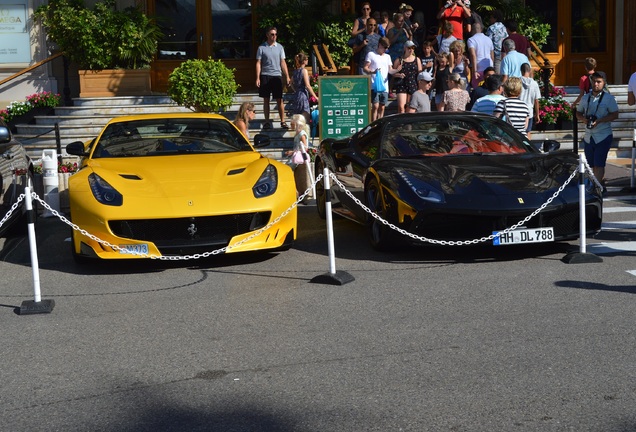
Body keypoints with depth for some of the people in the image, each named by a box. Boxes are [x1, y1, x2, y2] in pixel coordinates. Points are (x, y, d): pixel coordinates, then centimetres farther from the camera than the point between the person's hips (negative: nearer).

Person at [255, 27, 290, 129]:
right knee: (266, 100, 4)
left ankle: (282, 121, 5)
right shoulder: (262, 47, 2)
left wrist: (287, 77, 2)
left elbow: (283, 63, 8)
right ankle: (267, 122, 11)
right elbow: (258, 63, 2)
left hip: (277, 75, 1)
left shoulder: (279, 47, 8)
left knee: (279, 100, 0)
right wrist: (258, 78, -6)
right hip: (265, 76, -1)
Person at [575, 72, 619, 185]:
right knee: (593, 165, 12)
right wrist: (583, 119, -6)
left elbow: (615, 115, -10)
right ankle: (601, 182, 27)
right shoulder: (585, 98, 10)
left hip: (603, 136, -5)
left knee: (598, 164, -10)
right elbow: (578, 113, 17)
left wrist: (599, 121, -20)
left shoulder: (609, 98, -5)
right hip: (588, 137, 5)